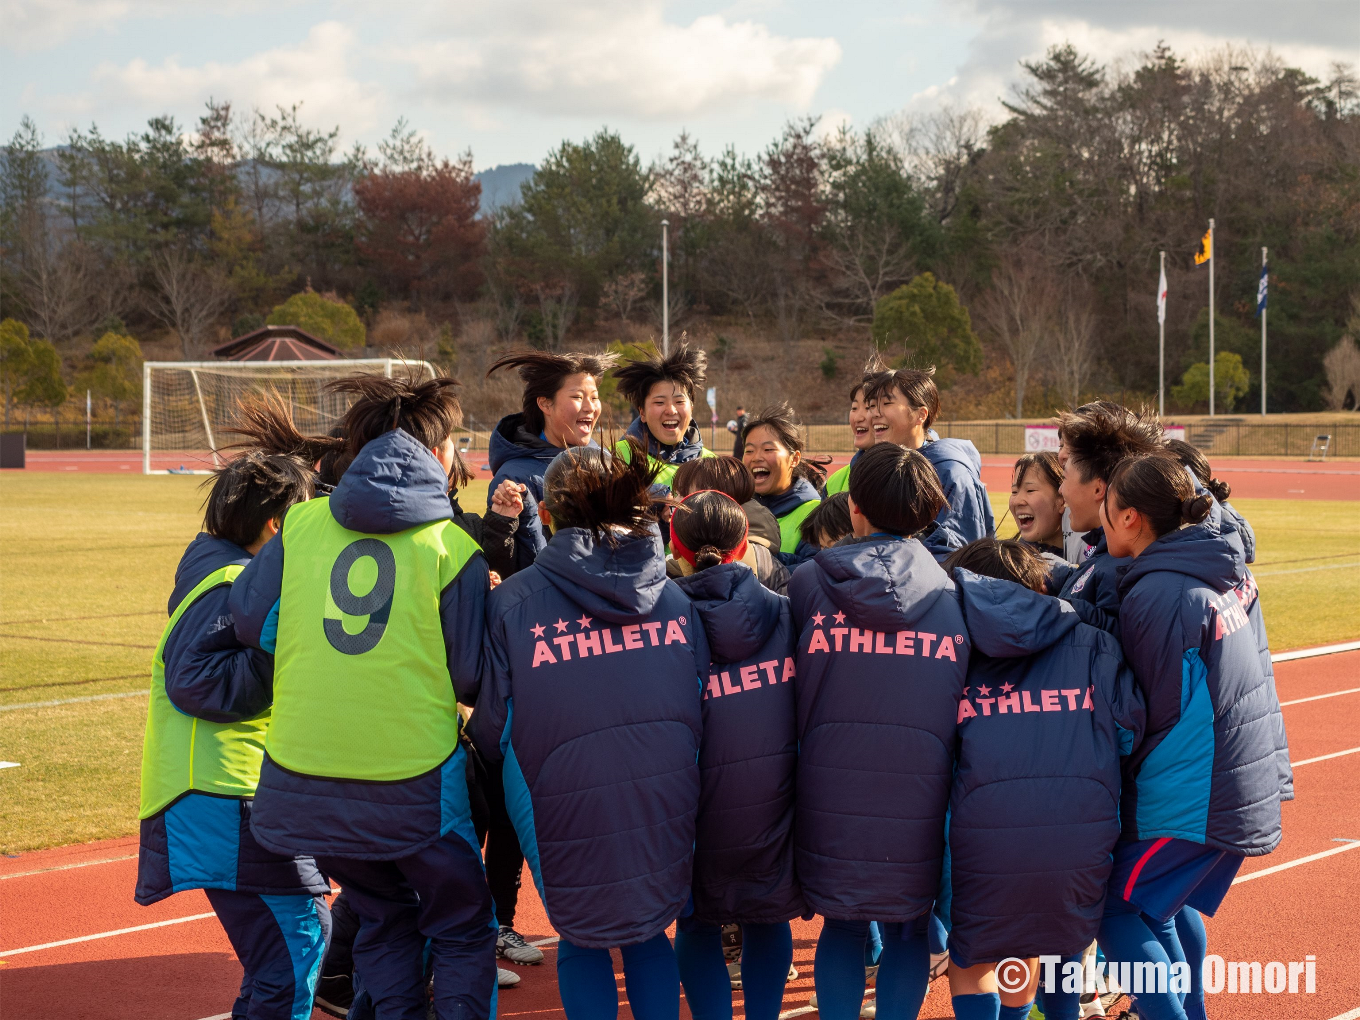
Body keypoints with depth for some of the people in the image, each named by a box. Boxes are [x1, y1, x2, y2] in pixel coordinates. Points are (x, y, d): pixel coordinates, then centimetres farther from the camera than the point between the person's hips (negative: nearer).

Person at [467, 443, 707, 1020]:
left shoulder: (513, 602, -6)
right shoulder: (676, 598, 2)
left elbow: (493, 734, -3)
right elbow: (704, 707, 7)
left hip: (567, 816, -3)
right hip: (667, 815, 3)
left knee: (581, 945, 20)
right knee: (650, 937, 25)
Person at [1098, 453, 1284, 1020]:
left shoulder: (1156, 595, -17)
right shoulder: (1229, 572, 7)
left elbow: (1160, 709, -10)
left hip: (1195, 797, -9)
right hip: (1248, 788, 9)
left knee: (1116, 909, -1)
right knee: (1168, 899, 24)